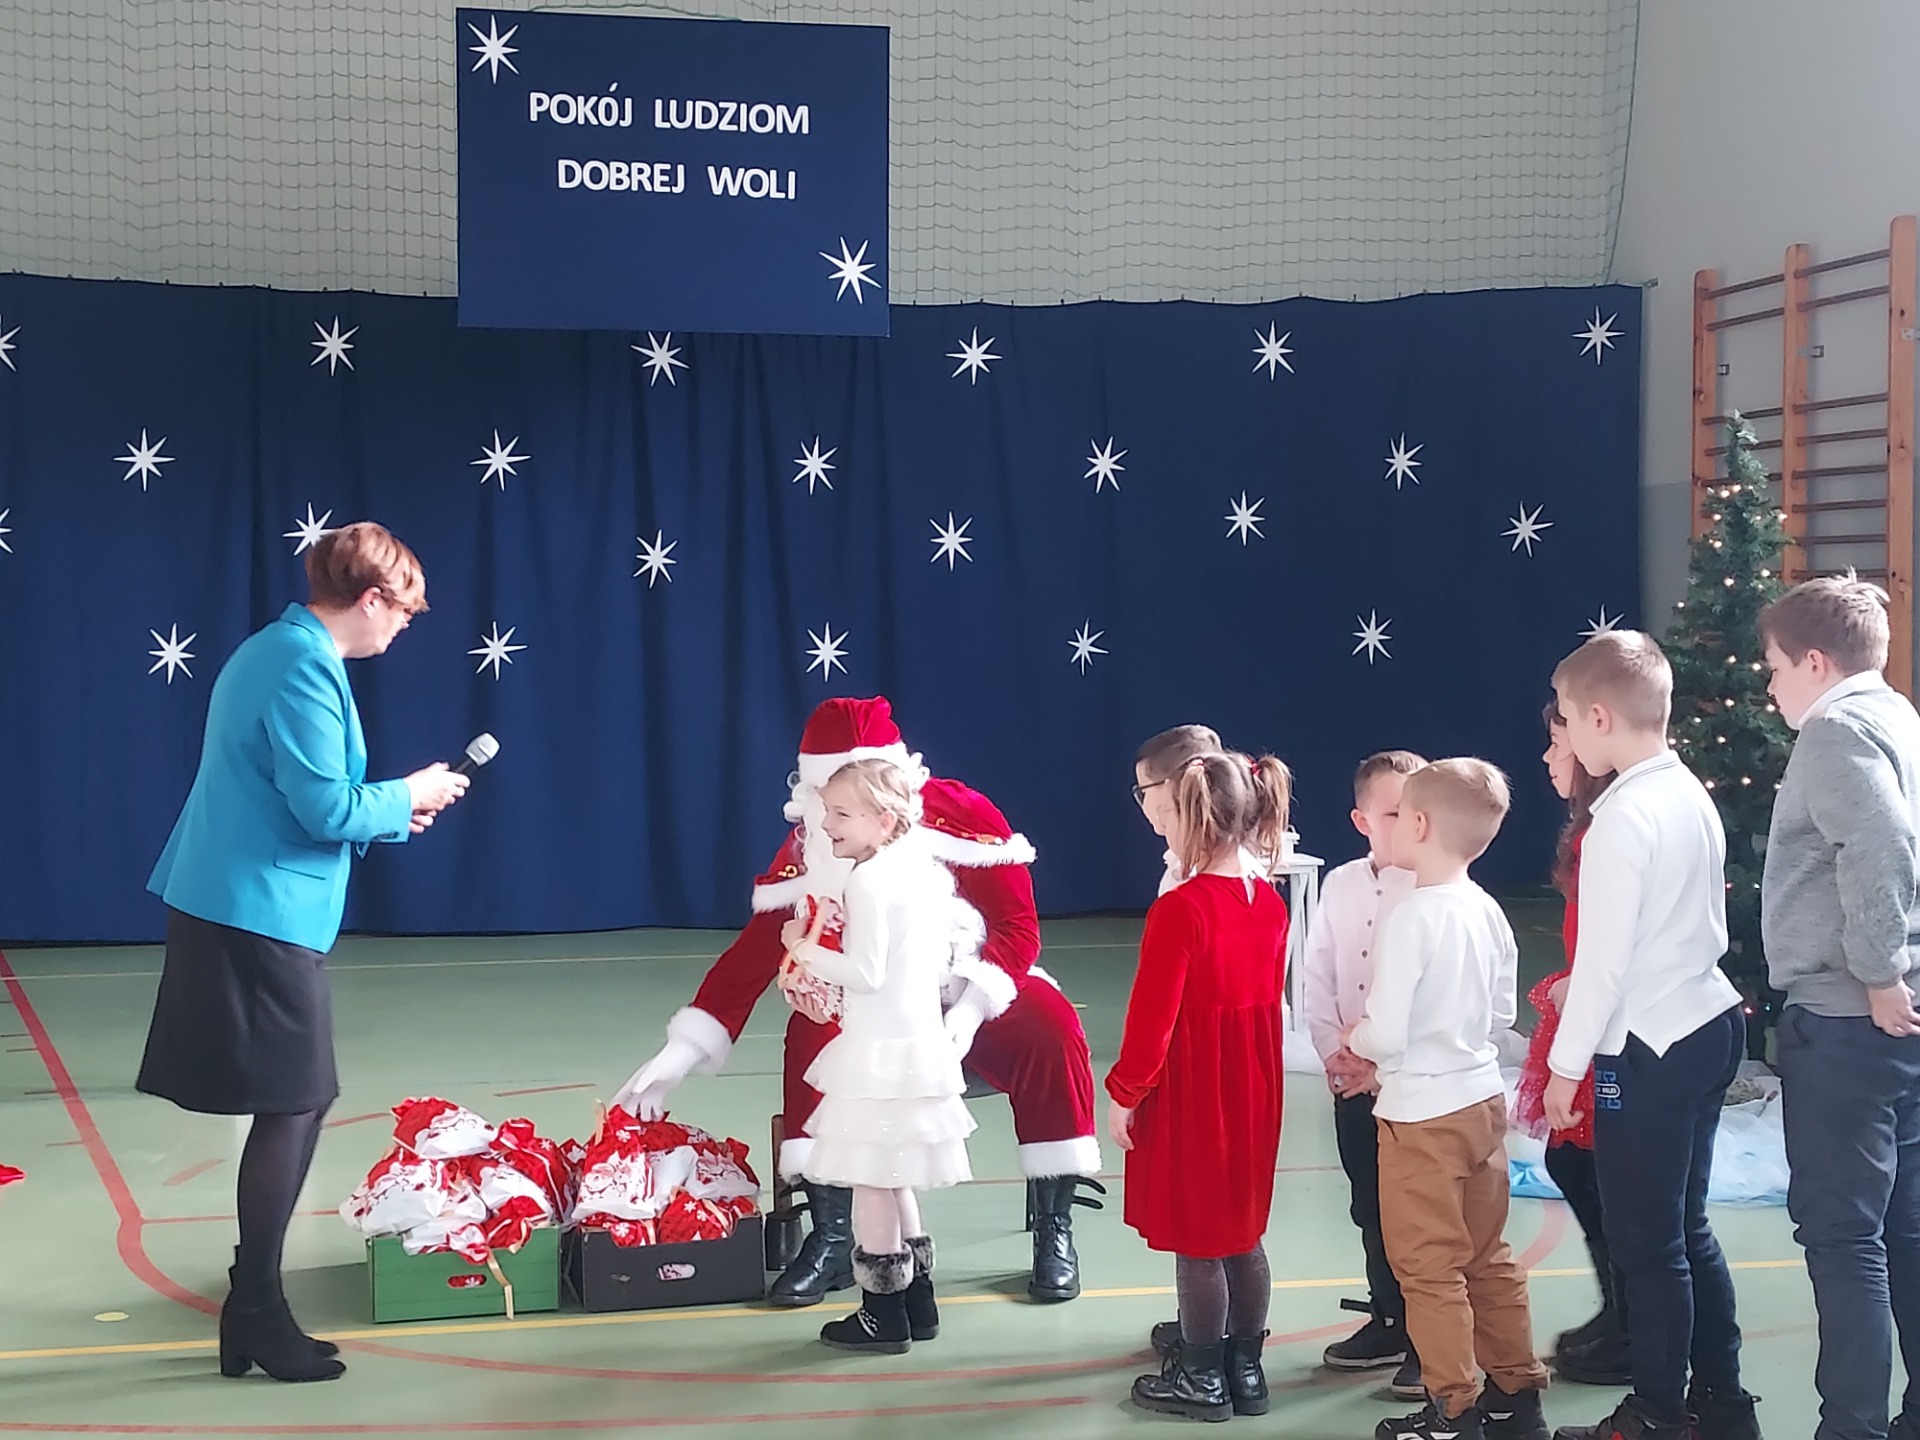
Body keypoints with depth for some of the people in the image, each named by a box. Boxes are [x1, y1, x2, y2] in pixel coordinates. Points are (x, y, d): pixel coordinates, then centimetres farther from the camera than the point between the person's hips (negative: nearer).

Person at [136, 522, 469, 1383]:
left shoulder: (274, 650, 15)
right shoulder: (305, 667, -17)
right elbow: (324, 808, -18)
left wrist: (390, 812, 14)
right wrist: (406, 797, -3)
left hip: (233, 909, 10)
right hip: (260, 916, -10)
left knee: (289, 1105, 14)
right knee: (292, 1108, -3)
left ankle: (253, 1309, 20)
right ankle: (256, 1316, 6)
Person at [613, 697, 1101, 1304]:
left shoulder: (964, 814, -17)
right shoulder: (809, 846, -10)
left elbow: (1018, 926, -13)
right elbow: (755, 952, -9)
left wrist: (970, 1009, -28)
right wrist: (678, 1056, -15)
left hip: (971, 994, -1)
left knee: (1053, 1029, -30)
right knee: (812, 1031, -29)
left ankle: (1053, 1229, -14)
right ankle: (831, 1238, -19)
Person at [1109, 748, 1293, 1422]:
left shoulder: (1179, 910, -21)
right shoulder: (1270, 903, 1)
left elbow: (1152, 1016, -19)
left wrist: (1123, 1094, -9)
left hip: (1188, 1092, -7)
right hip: (1251, 1088, 7)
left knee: (1196, 1243, 5)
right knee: (1242, 1233, 17)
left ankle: (1202, 1380, 15)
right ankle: (1246, 1370, 26)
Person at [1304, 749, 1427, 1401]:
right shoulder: (1340, 885, 5)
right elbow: (1317, 980, 9)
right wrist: (1334, 1051, -2)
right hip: (1350, 1079, 6)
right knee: (1370, 1208, 16)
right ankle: (1387, 1321, 31)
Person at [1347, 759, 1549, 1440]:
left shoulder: (1411, 918, -21)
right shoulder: (1489, 913, 2)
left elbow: (1384, 1035, -22)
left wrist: (1354, 1039, -1)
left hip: (1421, 1115, -8)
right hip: (1484, 1100, 8)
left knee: (1430, 1268, 5)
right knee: (1489, 1257, 18)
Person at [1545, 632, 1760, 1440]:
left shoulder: (1624, 816, -18)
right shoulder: (1694, 797, 7)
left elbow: (1603, 956, -18)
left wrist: (1565, 1064, -10)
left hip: (1646, 1048, -9)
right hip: (1707, 1025, 9)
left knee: (1646, 1241, 2)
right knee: (1685, 1228, 18)